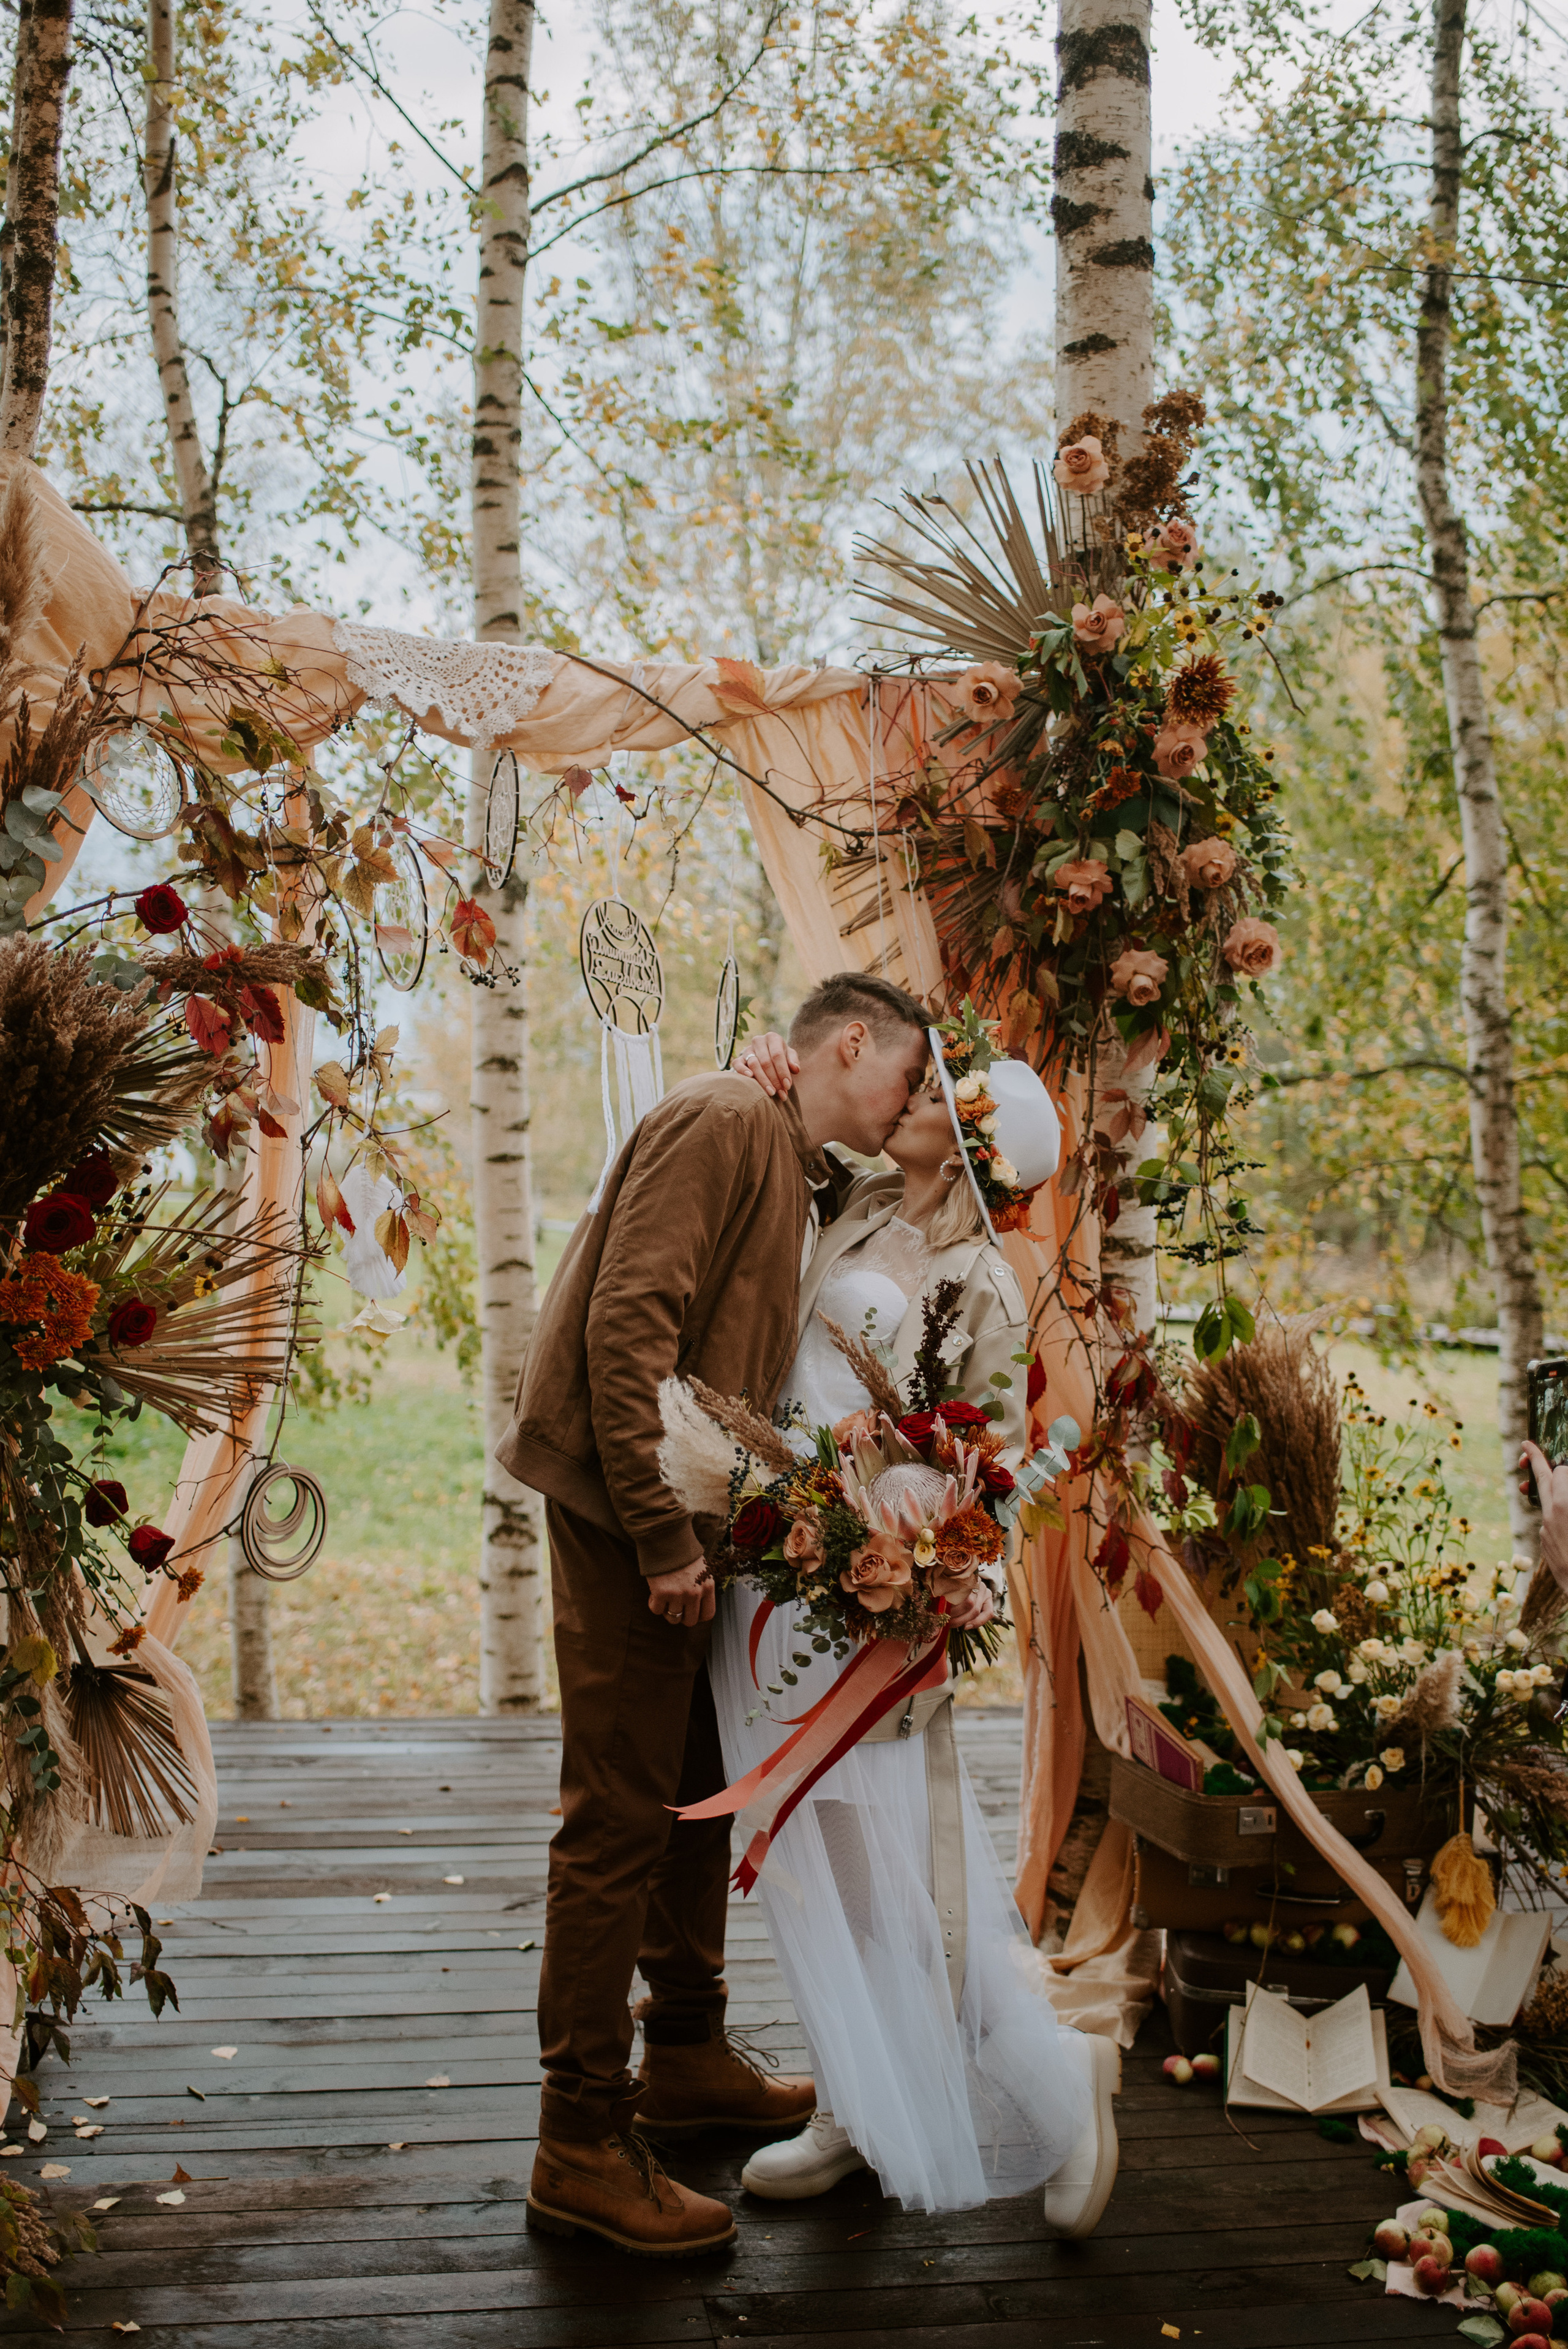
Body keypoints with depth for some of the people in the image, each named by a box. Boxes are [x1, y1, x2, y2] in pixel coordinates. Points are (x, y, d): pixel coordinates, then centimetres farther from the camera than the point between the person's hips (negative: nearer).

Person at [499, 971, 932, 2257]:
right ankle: (582, 2146, 3)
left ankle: (687, 2052, 35)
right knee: (622, 1813, -6)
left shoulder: (794, 1170, 19)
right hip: (627, 1515, -10)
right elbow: (627, 1322, -23)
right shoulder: (722, 1122, -13)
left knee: (701, 1787, 19)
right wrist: (665, 1534, -24)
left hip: (686, 1521, 10)